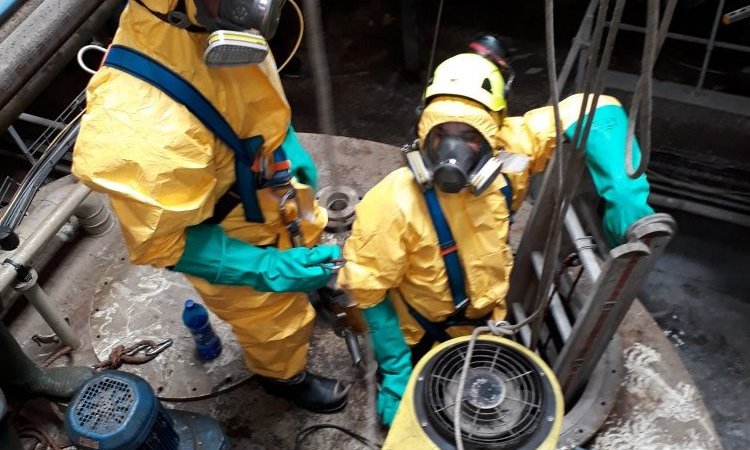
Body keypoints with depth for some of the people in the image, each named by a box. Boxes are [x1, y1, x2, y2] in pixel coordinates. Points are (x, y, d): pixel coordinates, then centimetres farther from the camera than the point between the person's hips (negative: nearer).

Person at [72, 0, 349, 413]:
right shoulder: (142, 125, -44)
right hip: (235, 243, -6)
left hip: (269, 186, 6)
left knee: (308, 237, 35)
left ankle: (316, 289, 69)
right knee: (275, 318, 21)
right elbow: (160, 242, -29)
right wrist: (268, 270, -32)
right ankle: (285, 375, 55)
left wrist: (290, 146, 7)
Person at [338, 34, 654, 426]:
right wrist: (396, 374, -18)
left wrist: (624, 193, -36)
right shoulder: (394, 204, -35)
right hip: (423, 341, -4)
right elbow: (366, 292, -23)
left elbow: (593, 113, -23)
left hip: (489, 323, 4)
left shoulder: (506, 155, -26)